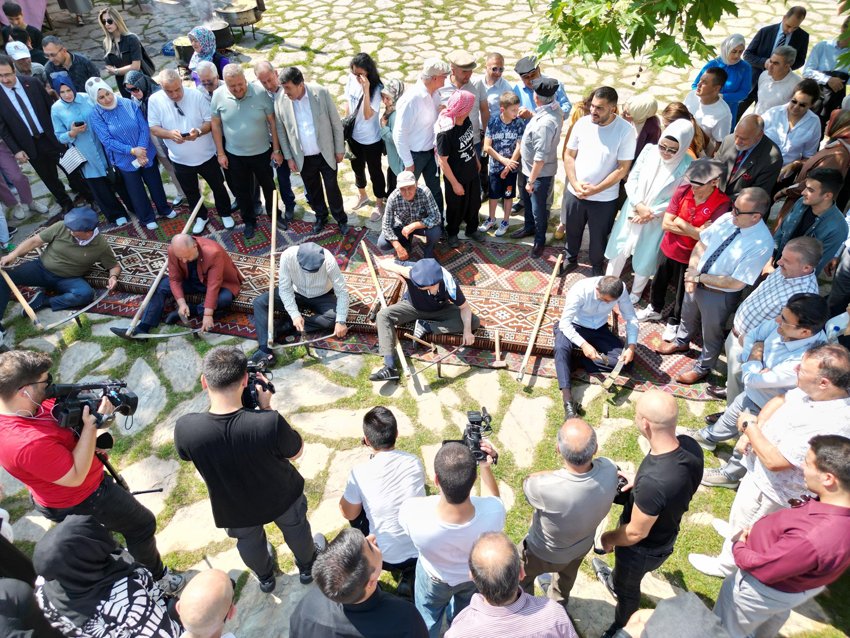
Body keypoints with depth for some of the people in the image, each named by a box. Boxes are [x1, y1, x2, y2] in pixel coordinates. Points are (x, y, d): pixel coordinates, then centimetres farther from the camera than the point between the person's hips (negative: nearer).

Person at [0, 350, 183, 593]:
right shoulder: (30, 442, -41)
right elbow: (76, 477, -30)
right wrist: (91, 425, -32)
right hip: (81, 501, -9)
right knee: (143, 525, 11)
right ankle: (156, 579, 31)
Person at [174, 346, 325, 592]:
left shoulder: (185, 429, -35)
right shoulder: (269, 422, -42)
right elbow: (296, 452, -19)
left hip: (234, 510, 2)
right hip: (282, 497, -1)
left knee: (249, 541, 36)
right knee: (295, 529, 33)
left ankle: (265, 577, 65)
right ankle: (307, 566, 62)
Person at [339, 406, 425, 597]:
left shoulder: (359, 473, -18)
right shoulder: (414, 462, -10)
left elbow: (348, 514, -1)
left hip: (385, 558, -1)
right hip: (423, 552, 2)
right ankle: (410, 576, 17)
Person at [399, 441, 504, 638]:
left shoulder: (413, 513, -45)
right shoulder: (494, 512, -42)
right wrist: (485, 466, -18)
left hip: (435, 578, -1)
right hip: (475, 575, 2)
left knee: (428, 619, 34)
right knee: (463, 618, 37)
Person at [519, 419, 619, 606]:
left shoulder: (546, 488, -48)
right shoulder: (609, 470, -35)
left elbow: (528, 483, -23)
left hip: (545, 554, -4)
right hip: (583, 546, 5)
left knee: (520, 577, 30)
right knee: (566, 575, 38)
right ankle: (559, 605, 67)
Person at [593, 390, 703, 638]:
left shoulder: (652, 483, -46)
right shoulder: (690, 446, -25)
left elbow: (636, 533, -28)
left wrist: (608, 539, -9)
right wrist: (639, 483, 1)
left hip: (644, 548, -6)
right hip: (667, 532, 6)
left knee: (627, 588, 27)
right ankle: (615, 579, 70)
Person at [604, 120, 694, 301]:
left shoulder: (687, 167, -18)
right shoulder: (649, 151, -10)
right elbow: (632, 179, -6)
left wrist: (651, 213, -18)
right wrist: (639, 205, -17)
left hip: (656, 221, -2)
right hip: (632, 212, 3)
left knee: (644, 258, 13)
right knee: (619, 248, 15)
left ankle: (636, 292, 39)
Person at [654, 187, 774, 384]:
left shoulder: (761, 244, -30)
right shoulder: (727, 218, -14)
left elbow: (737, 283, -28)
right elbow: (701, 244, -3)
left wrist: (699, 277, -22)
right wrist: (692, 272, -17)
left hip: (720, 295, -6)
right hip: (697, 282, 6)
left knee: (712, 334, 19)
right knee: (688, 315, 31)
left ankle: (702, 368, 45)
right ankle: (681, 342, 61)